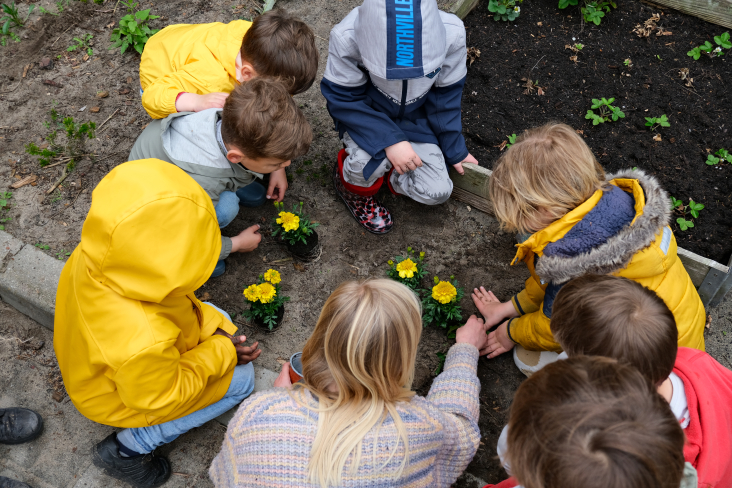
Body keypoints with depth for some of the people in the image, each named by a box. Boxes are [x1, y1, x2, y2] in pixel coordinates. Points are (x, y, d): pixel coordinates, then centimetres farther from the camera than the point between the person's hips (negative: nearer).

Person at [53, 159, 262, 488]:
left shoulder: (94, 256, -28)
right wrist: (220, 351, -16)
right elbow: (158, 397, -25)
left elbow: (172, 299, -8)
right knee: (240, 379, 0)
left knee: (217, 319, 15)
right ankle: (129, 448, 5)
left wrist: (215, 331, -11)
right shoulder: (142, 342, -48)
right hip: (124, 396, -7)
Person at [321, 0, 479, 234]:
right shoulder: (347, 38, -33)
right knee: (370, 161, -34)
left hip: (414, 119, 2)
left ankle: (385, 171, 17)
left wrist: (455, 150, 0)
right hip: (367, 117, -2)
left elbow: (445, 97, -10)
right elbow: (342, 98, -22)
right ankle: (354, 185, 4)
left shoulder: (451, 35, -27)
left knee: (436, 192, -12)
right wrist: (390, 140, -33)